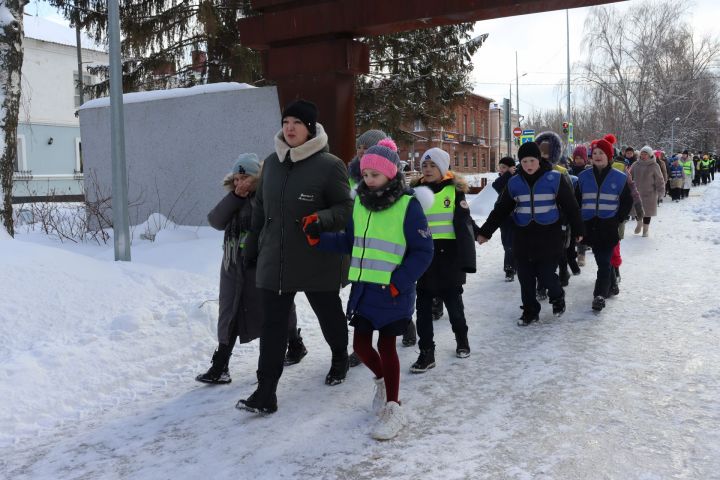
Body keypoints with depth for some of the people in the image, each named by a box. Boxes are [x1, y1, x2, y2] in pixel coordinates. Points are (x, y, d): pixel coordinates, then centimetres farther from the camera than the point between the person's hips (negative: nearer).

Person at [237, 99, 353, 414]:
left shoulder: (329, 165, -11)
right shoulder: (271, 163, 8)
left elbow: (346, 208, -8)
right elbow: (260, 207, 18)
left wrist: (320, 219, -27)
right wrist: (254, 242, 19)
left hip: (319, 260, -4)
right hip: (274, 259, 4)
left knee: (329, 313, 17)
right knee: (272, 325, 0)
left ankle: (340, 359, 45)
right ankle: (265, 393, 4)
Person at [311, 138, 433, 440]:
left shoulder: (408, 206, -12)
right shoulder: (359, 203, 6)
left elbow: (422, 251, -11)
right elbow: (349, 242, 13)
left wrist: (399, 283, -18)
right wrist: (319, 238, -1)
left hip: (392, 293, -5)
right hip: (362, 289, 6)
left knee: (386, 346, 3)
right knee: (361, 344, 11)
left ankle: (393, 409, 19)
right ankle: (382, 381, 42)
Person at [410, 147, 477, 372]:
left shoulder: (454, 191, -3)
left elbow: (464, 225, -6)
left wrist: (466, 258, -13)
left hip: (449, 256, -3)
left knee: (453, 302, 10)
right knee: (423, 305, 3)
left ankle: (461, 339, 35)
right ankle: (426, 352, 11)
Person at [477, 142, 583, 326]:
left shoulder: (554, 179, -7)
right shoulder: (514, 183, 2)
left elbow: (571, 206, 0)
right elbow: (500, 209, 6)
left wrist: (577, 230, 5)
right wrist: (485, 232, 4)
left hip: (549, 238, -3)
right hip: (523, 238, 3)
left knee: (546, 275, -2)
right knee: (525, 278, 7)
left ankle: (557, 298, 30)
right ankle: (530, 311, 24)